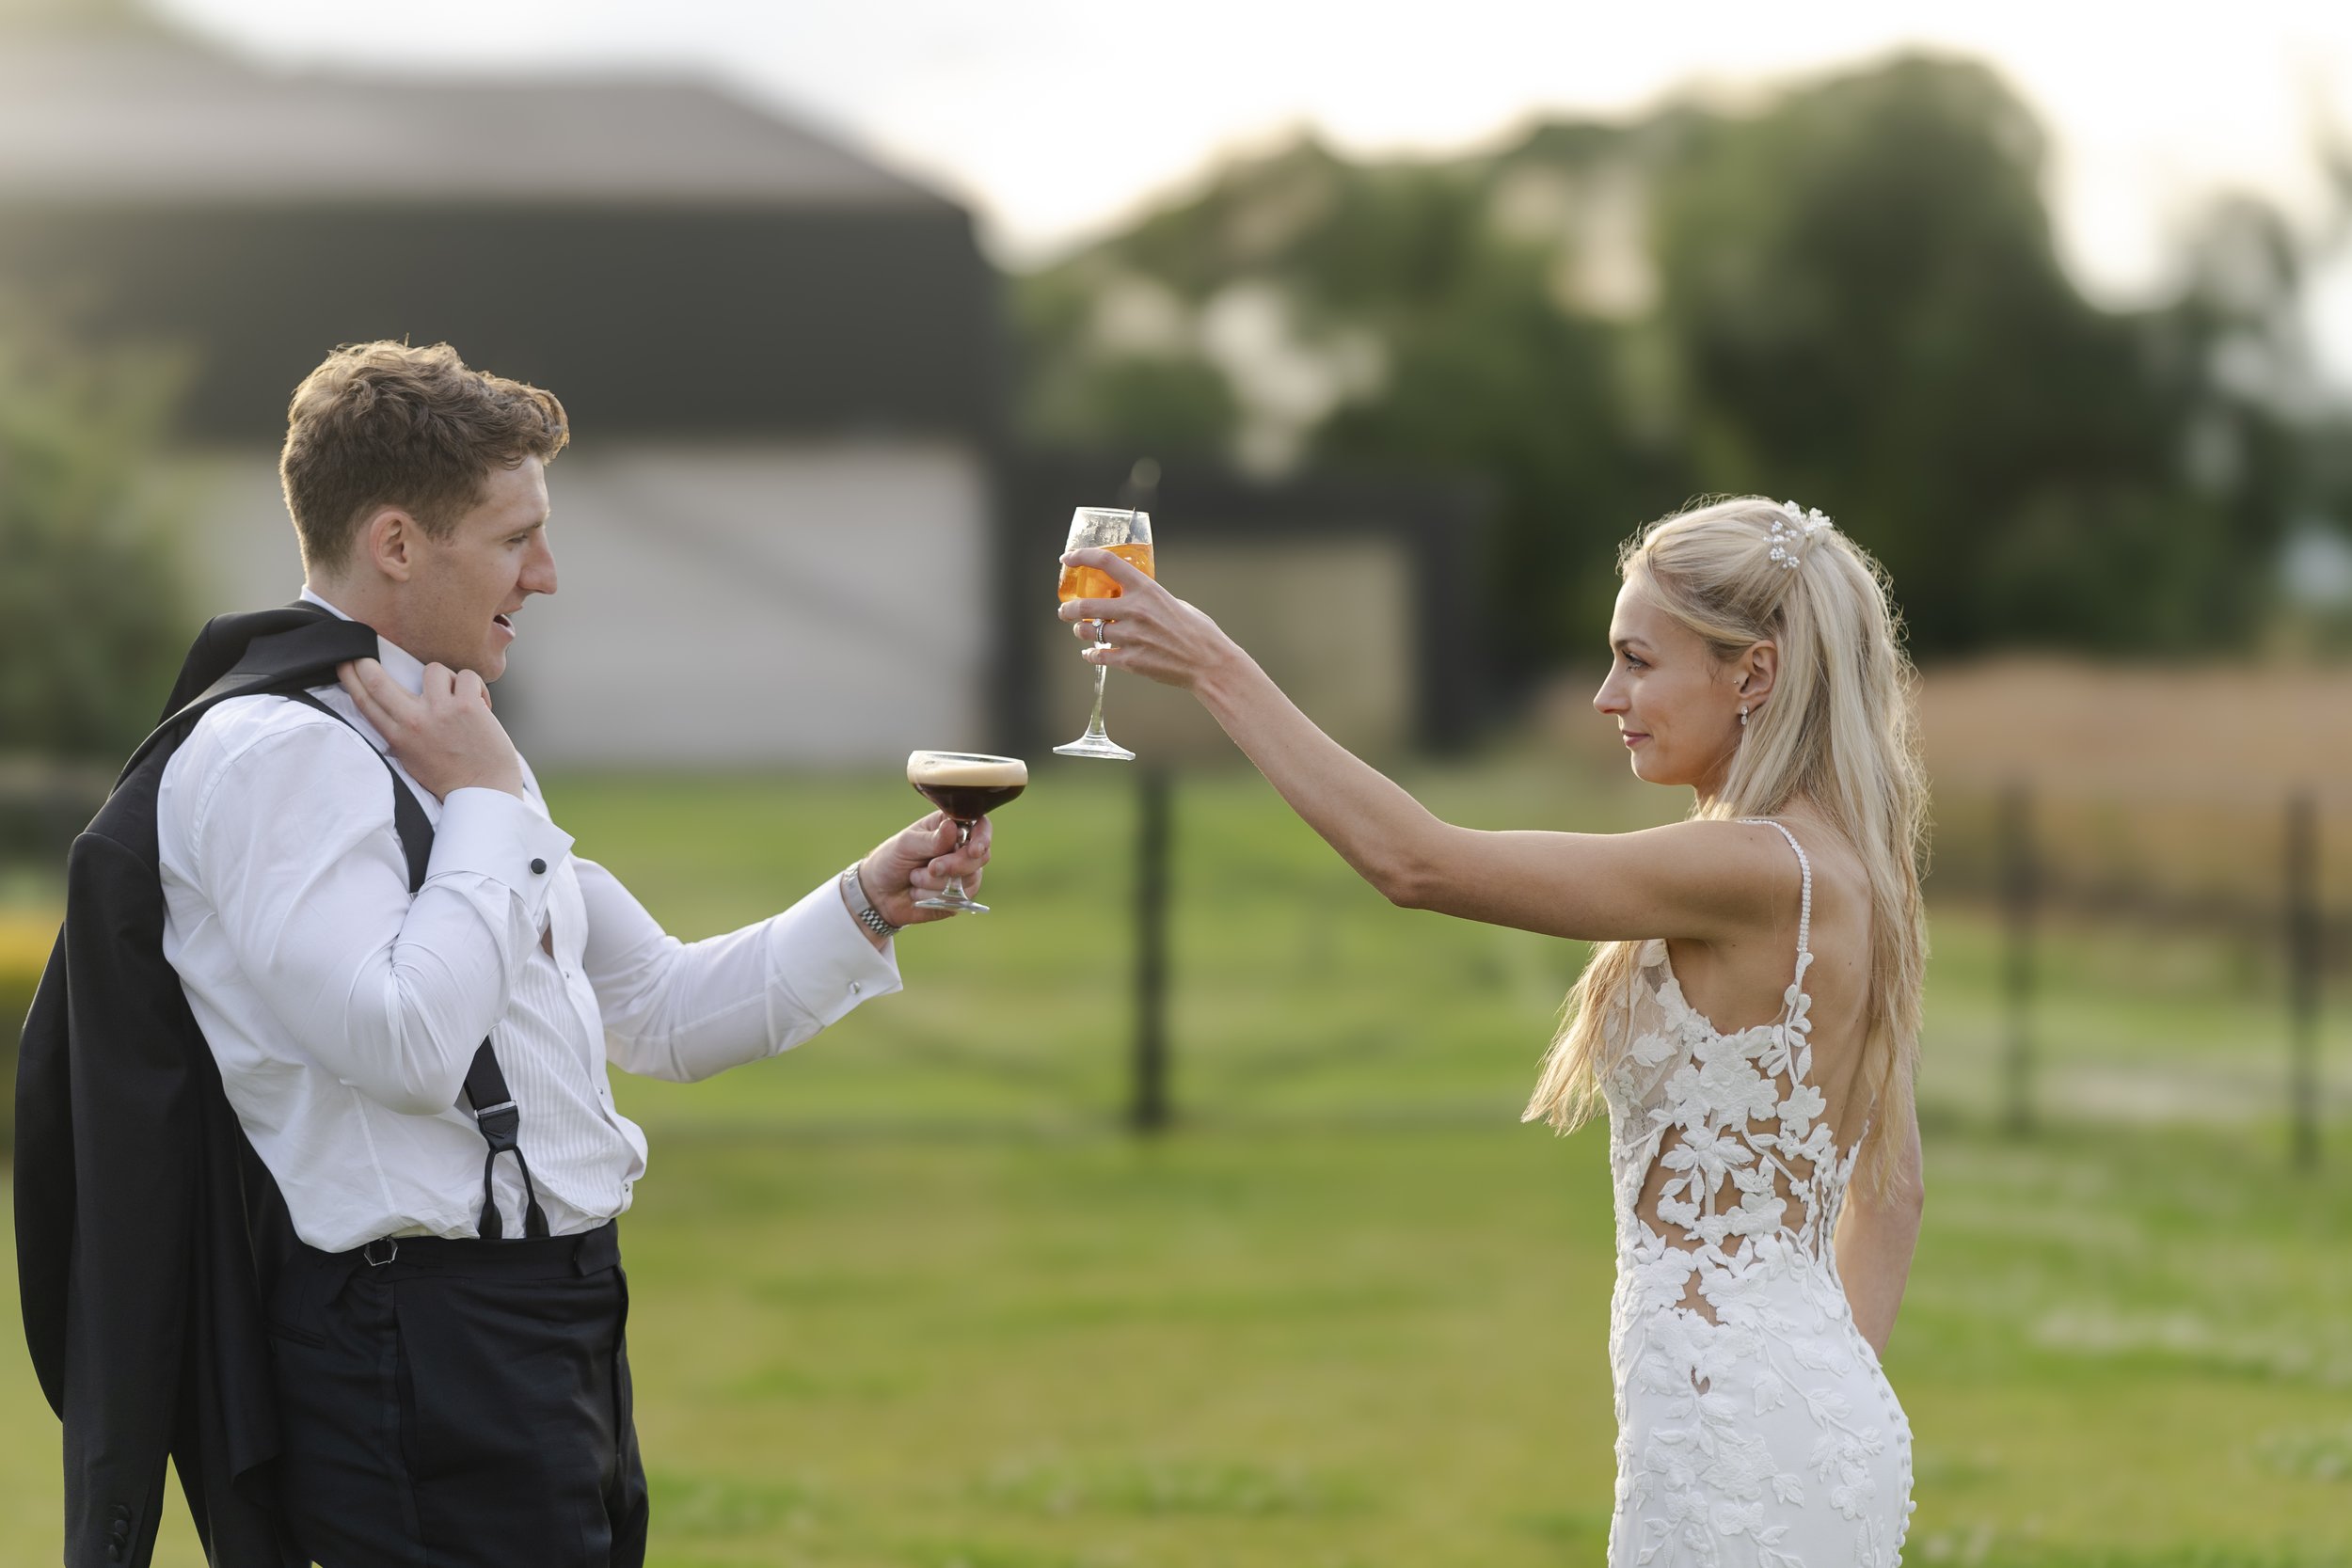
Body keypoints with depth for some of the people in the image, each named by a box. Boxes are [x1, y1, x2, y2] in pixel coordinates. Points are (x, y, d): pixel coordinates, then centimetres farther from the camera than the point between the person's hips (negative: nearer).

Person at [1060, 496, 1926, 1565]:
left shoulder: (1760, 874, -18)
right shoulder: (1838, 873, 12)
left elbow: (1413, 862, -18)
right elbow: (1889, 1190, 18)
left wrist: (1215, 668, -12)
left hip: (1741, 1436, -9)